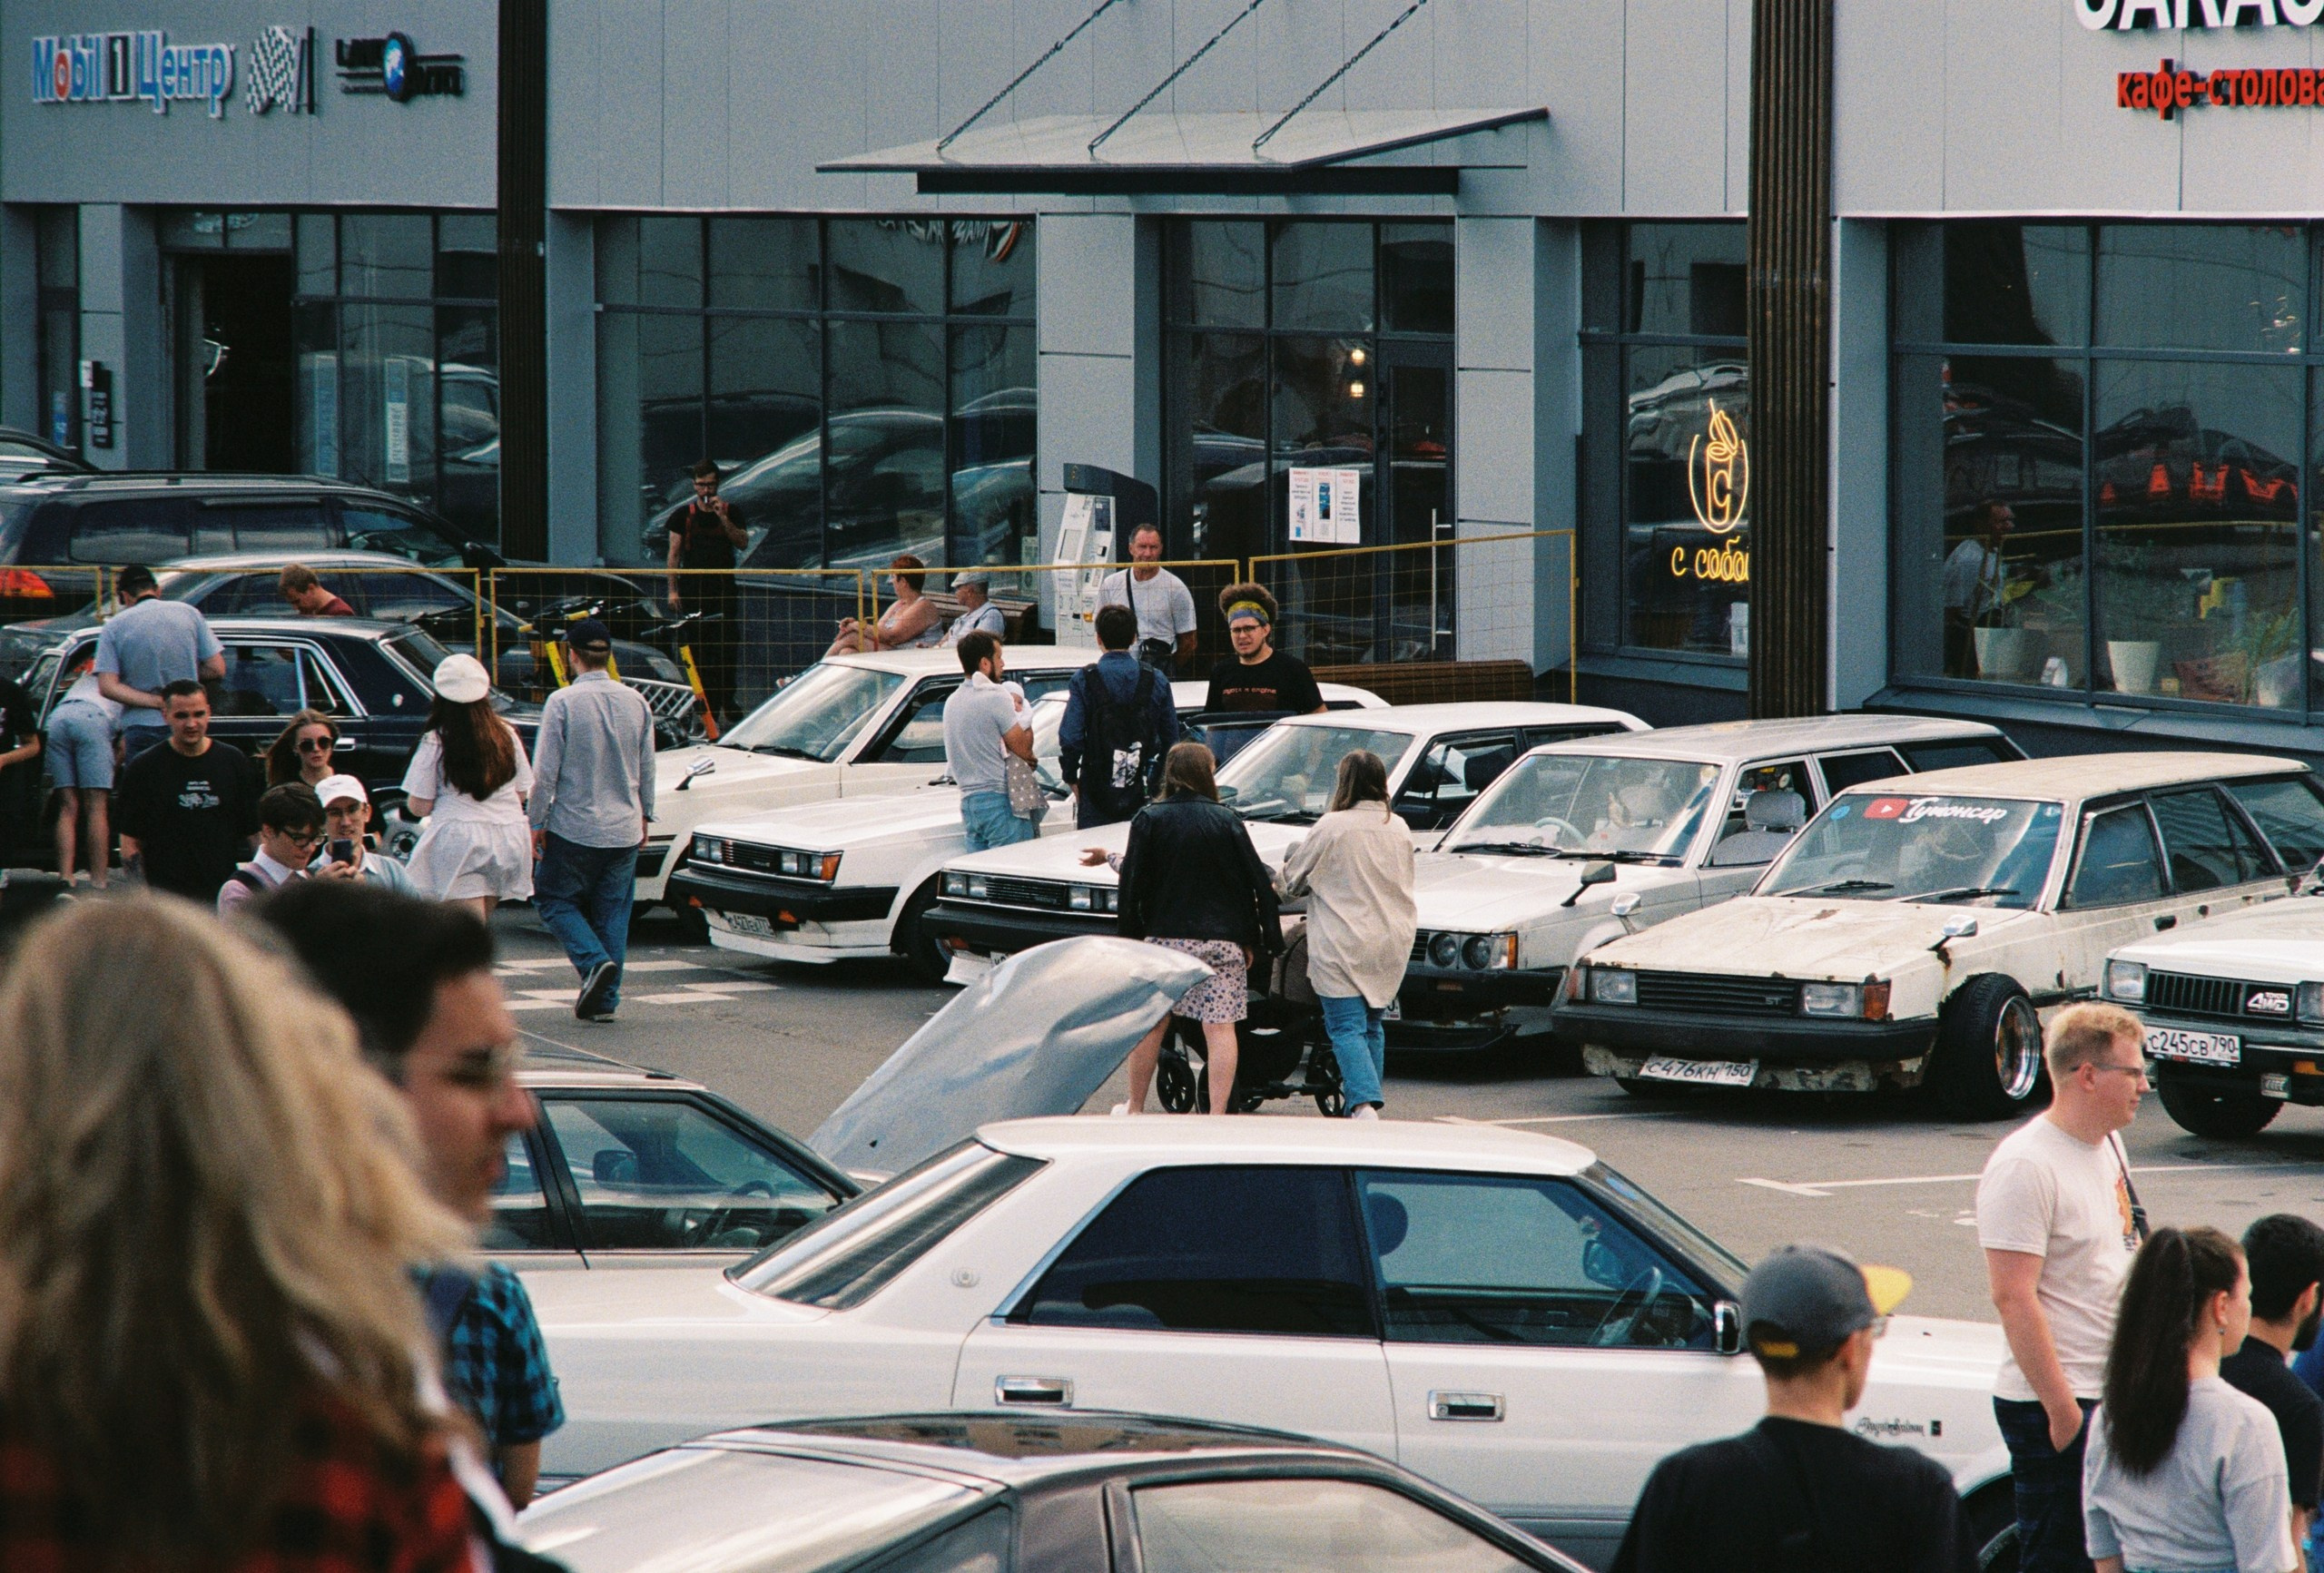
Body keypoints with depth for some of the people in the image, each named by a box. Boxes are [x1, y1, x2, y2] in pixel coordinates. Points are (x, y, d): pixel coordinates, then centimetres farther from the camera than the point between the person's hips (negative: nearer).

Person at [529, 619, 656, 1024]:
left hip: (574, 827, -4)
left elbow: (546, 773, -12)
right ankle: (605, 999, 8)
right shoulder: (636, 703, 3)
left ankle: (594, 961, -12)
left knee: (555, 900, 11)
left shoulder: (563, 702, -12)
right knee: (613, 912, 10)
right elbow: (647, 769, 11)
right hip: (625, 831, 4)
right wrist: (643, 814, 24)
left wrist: (537, 823, -3)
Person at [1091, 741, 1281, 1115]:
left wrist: (1132, 936, 7)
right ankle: (1218, 1116, -7)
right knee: (1220, 1027, -2)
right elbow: (1257, 882, 3)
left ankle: (1135, 1110, 19)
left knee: (1151, 1024, 11)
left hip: (1165, 936, 0)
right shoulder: (1226, 820, 2)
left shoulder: (1150, 819, 0)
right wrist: (1253, 941, 9)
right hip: (1222, 940, 0)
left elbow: (1133, 884, -1)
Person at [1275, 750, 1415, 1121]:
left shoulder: (1332, 827, -11)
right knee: (1373, 1025, 17)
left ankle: (1364, 1103, -21)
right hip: (1392, 945, 6)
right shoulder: (1399, 829, 7)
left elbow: (1293, 879, 0)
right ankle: (1369, 1099, 19)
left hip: (1343, 946, -6)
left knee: (1347, 1027, -7)